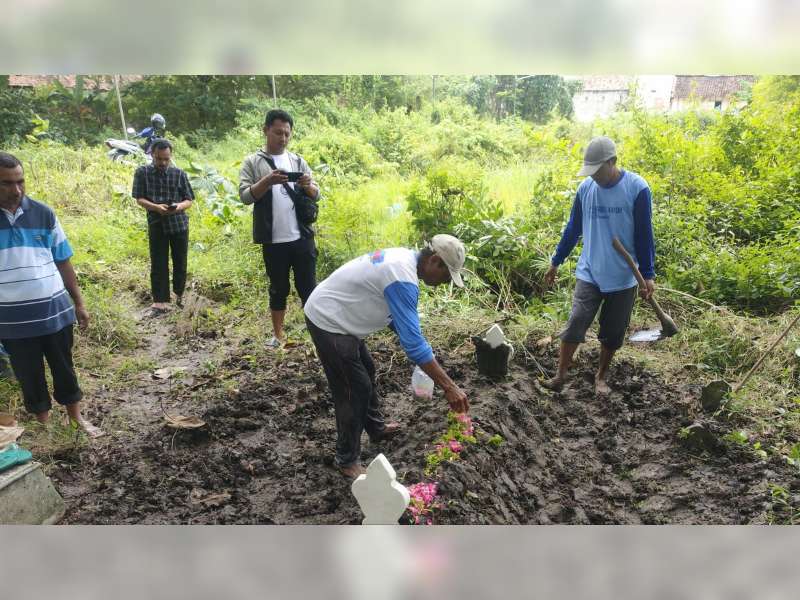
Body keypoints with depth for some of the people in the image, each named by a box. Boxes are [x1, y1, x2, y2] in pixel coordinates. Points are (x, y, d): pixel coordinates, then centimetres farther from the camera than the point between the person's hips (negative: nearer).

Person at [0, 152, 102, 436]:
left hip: (55, 311, 1)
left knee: (64, 368, 15)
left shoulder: (43, 214, -1)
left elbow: (63, 262, 5)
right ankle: (42, 422, 32)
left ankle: (76, 417, 33)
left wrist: (78, 303, 6)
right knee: (29, 376, 14)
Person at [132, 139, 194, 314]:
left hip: (180, 224, 1)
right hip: (156, 226, -1)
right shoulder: (142, 173, 0)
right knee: (158, 265, 1)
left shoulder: (179, 174, 1)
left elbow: (189, 200, 2)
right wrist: (156, 207, -22)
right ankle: (160, 301, 6)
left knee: (180, 263, 10)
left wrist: (179, 206, -21)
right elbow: (139, 199, -3)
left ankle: (179, 294, 30)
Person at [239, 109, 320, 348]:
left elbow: (316, 196, 8)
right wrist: (268, 181, -24)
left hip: (302, 238, 2)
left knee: (308, 287, 7)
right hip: (273, 241, -2)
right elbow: (245, 196, -8)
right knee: (278, 289, 11)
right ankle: (278, 334, 24)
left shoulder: (298, 161, 9)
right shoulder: (252, 162, 1)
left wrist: (308, 186, -15)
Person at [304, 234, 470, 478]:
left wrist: (423, 355, 12)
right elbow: (413, 341, -30)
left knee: (366, 371, 22)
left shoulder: (403, 258, 4)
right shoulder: (403, 279, -28)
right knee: (356, 388, -4)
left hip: (332, 315, 10)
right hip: (327, 321, -10)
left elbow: (396, 315, 15)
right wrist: (449, 387, -26)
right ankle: (348, 460, 11)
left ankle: (376, 427, 41)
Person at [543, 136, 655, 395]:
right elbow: (573, 229, 9)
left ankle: (601, 376, 30)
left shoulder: (637, 188, -11)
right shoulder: (585, 187, -2)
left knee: (612, 333, 10)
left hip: (623, 277, -1)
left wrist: (648, 274, -6)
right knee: (575, 324, -7)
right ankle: (561, 375, 8)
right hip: (589, 273, 2)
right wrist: (556, 262, 12)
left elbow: (644, 235, -6)